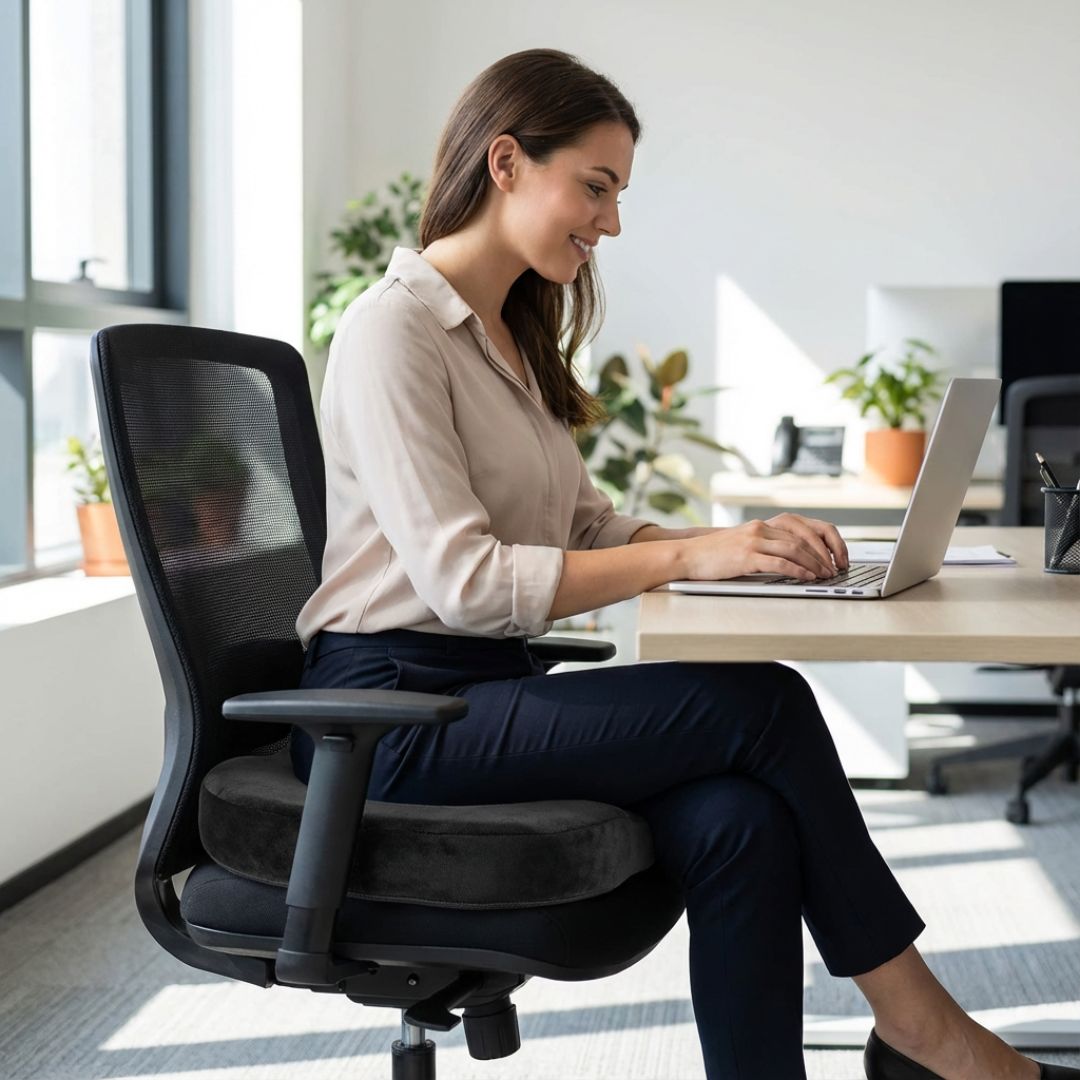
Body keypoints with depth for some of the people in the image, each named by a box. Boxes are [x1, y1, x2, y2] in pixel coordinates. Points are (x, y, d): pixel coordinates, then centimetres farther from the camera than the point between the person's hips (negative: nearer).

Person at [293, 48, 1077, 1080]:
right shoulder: (392, 328, -10)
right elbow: (461, 580, -20)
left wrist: (737, 546, -1)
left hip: (489, 691, 8)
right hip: (394, 713, -8)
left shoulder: (514, 337, 19)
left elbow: (586, 526, 17)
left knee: (738, 819, -21)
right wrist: (689, 556, -20)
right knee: (764, 703, -20)